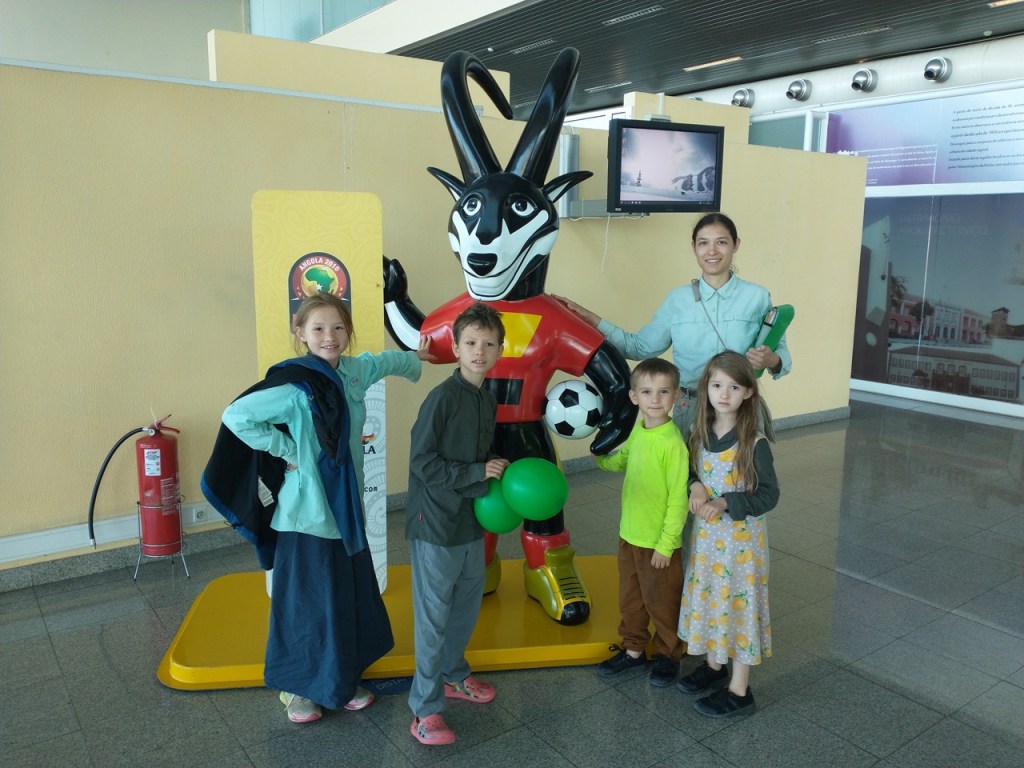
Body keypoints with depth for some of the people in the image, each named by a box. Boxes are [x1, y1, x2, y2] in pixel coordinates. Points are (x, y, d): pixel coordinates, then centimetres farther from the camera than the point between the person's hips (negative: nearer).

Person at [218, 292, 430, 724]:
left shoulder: (354, 372, 1)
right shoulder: (295, 389, -20)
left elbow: (384, 362, 23)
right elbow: (236, 416, -28)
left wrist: (413, 360, 42)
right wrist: (285, 450, -19)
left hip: (347, 509, 7)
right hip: (308, 514, -7)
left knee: (351, 598, 15)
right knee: (308, 603, 5)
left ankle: (340, 682, 33)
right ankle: (297, 689, 27)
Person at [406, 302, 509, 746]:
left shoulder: (488, 400, 5)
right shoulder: (442, 398, -19)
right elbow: (422, 463, -20)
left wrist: (497, 476, -4)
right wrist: (477, 473, -19)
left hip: (471, 519, 8)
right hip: (436, 523, -8)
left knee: (467, 604, 21)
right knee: (433, 616, 2)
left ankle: (453, 675, 43)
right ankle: (425, 708, 17)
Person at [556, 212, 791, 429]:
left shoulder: (757, 297, -2)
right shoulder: (678, 299, 3)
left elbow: (780, 354, 3)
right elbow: (641, 347, 7)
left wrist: (770, 360, -21)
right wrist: (590, 320, 2)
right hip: (690, 408, 1)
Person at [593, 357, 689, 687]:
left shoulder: (673, 443, -23)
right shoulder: (637, 430, -1)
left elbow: (678, 500, -20)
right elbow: (620, 461, 20)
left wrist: (666, 545, -18)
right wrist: (597, 453, 4)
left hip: (658, 542, -7)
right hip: (629, 535, 7)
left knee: (661, 602, 14)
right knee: (629, 599, 22)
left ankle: (668, 655, 36)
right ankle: (634, 649, 41)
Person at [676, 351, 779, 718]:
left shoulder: (754, 443, -18)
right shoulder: (699, 434, -2)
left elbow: (768, 495, -15)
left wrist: (725, 503, -25)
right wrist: (695, 487, -13)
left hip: (741, 538, -6)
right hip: (706, 535, 6)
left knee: (738, 602, 4)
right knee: (708, 596, 18)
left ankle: (739, 691, 19)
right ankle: (714, 664, 40)